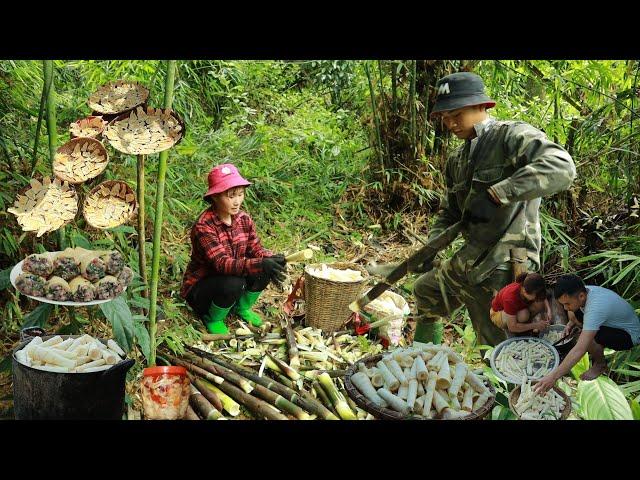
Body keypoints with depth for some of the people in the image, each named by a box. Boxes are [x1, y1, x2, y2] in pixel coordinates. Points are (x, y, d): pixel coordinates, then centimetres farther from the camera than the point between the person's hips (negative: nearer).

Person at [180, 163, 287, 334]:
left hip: (229, 277, 6)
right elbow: (221, 263, -36)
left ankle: (242, 308, 8)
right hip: (199, 287, -6)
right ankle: (212, 319, -4)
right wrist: (260, 264, -48)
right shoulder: (204, 227, -26)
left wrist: (271, 259, -32)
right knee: (232, 283, -35)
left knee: (263, 271, -18)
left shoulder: (244, 219, -5)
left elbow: (256, 250, -7)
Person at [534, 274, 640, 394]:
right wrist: (571, 323, -6)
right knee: (573, 314, -1)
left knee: (588, 340, -32)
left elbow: (579, 350, -44)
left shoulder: (595, 308, -40)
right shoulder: (584, 290, -15)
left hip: (629, 335, -8)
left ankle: (601, 364, -1)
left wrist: (553, 377, -46)